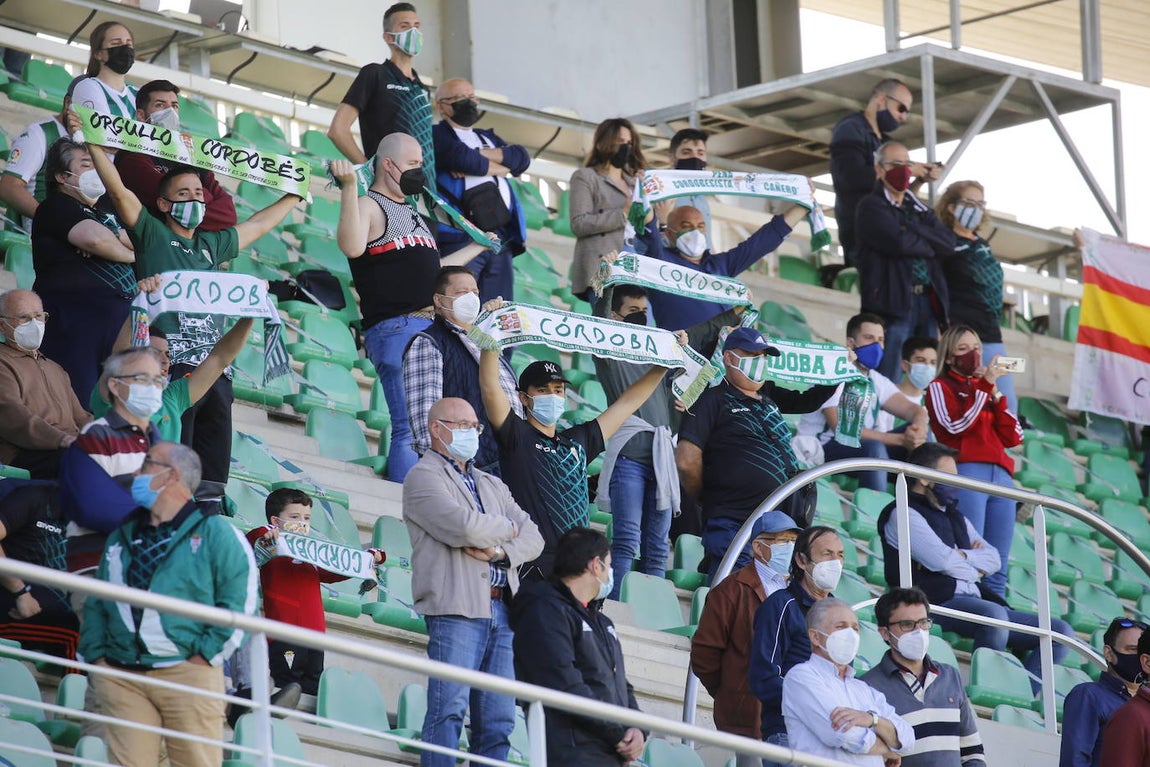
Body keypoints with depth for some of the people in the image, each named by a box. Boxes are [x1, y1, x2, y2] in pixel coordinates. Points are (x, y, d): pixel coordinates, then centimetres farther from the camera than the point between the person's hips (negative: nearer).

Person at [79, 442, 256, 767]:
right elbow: (96, 603, 20)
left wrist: (206, 654, -11)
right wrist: (95, 654, 6)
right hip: (121, 676, 5)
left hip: (187, 671, -5)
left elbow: (238, 600, -6)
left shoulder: (213, 532, 2)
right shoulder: (122, 537, 20)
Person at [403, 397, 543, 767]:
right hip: (456, 608, -7)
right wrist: (507, 528, 5)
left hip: (502, 609, 7)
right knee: (449, 710, -12)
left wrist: (498, 550, -6)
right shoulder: (423, 477, 2)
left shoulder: (492, 485, 25)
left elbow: (533, 539, 15)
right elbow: (464, 527, -14)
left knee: (499, 719, 2)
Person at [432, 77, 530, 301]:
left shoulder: (488, 138, 28)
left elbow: (522, 157, 11)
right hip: (460, 238, -7)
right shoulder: (436, 135, 6)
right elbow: (461, 157, -13)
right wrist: (502, 166, 4)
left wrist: (478, 157, -3)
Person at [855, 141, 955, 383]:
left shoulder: (918, 209, 23)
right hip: (893, 303, -7)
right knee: (889, 384, -12)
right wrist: (930, 246, 2)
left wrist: (913, 231, -5)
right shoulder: (871, 206, 2)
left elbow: (948, 243, 7)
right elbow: (898, 242, -15)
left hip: (927, 304, 7)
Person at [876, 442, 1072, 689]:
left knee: (1061, 632, -3)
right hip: (939, 603, -9)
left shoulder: (955, 517, 28)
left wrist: (961, 556, -2)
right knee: (993, 614, -41)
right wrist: (975, 570, 7)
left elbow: (993, 559, 17)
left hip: (974, 601, 9)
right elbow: (940, 559, -12)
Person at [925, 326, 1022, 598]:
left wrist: (996, 395, 7)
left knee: (997, 565, 0)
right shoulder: (940, 388, 10)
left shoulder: (986, 388, 26)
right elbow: (957, 424, -10)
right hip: (966, 472, -6)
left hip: (1001, 476, 6)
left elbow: (1013, 438, 16)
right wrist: (984, 385, -7)